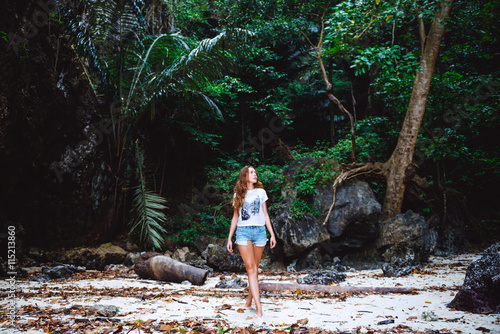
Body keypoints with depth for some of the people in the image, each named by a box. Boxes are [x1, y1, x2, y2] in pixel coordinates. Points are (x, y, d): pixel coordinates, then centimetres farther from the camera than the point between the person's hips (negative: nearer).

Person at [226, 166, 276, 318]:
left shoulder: (261, 192, 11)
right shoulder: (239, 194, 9)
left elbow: (265, 215, 13)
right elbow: (235, 217, 14)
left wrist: (272, 234, 6)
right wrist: (229, 238, 11)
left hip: (259, 231, 2)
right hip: (243, 232, -1)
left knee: (254, 268, 4)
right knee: (250, 267, -12)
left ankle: (250, 298, 21)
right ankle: (258, 306, -16)